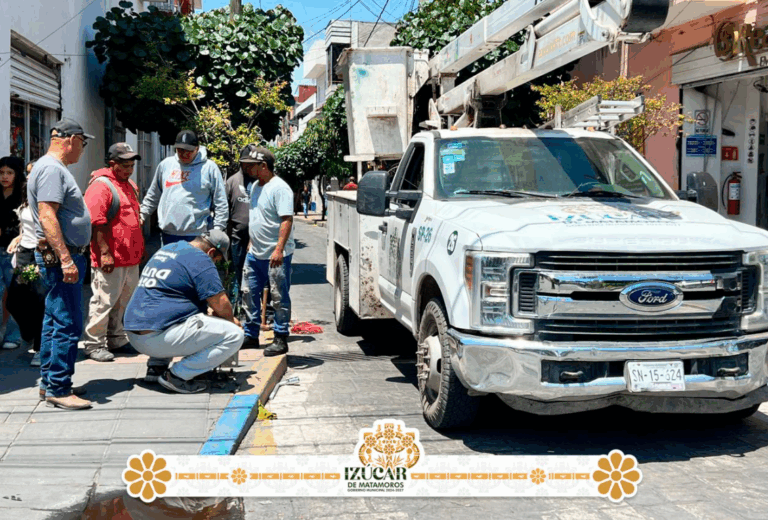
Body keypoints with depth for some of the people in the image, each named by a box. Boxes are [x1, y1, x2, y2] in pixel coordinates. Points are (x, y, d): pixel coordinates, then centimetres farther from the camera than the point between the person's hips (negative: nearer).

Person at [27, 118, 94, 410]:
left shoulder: (54, 168, 19)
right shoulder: (51, 169, -15)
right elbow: (47, 216, -23)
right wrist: (65, 259, -27)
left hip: (60, 256, 11)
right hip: (60, 256, -11)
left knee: (54, 321, 15)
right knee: (68, 325, -9)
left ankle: (49, 381, 23)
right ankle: (58, 389, -4)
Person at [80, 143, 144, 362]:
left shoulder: (130, 185, 17)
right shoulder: (101, 186, -11)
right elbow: (96, 223, -18)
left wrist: (140, 247, 23)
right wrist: (105, 252, -22)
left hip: (131, 256, 9)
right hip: (111, 258, -9)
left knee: (123, 300, 16)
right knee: (104, 301, -4)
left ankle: (116, 338, 29)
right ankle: (93, 344, 5)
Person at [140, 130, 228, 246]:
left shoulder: (209, 167, -1)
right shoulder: (165, 164, 11)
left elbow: (221, 204, 0)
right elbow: (153, 197, 22)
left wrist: (217, 230, -6)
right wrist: (142, 214, 15)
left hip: (197, 236, -4)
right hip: (168, 234, 4)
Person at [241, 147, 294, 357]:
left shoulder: (279, 188, -16)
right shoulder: (255, 186, 13)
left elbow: (287, 220, -22)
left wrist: (279, 249, -29)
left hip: (276, 255, -9)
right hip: (255, 253, 9)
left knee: (279, 298, 0)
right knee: (250, 294, 14)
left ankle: (281, 339, 8)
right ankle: (251, 335, 26)